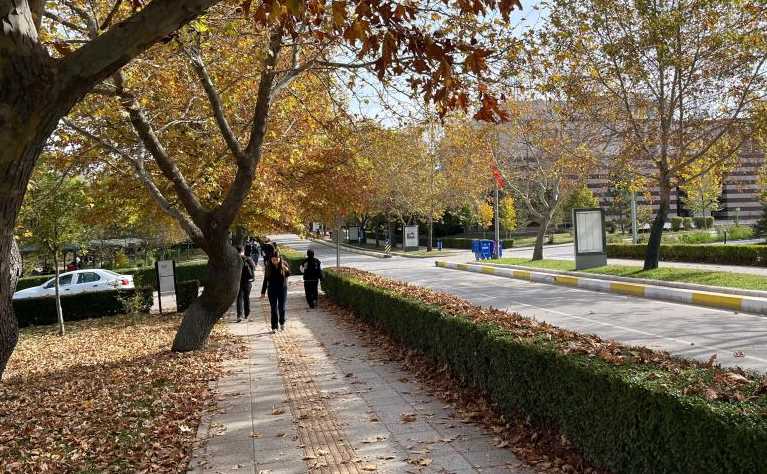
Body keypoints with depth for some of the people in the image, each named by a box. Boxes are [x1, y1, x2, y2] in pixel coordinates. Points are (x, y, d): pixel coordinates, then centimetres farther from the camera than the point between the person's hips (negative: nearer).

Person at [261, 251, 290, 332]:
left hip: (282, 289, 0)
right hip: (272, 290, 0)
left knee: (282, 308, 6)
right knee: (274, 309, 1)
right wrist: (263, 292, 3)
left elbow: (288, 274, -10)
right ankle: (274, 327, 7)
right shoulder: (268, 266, -3)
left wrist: (286, 270, -32)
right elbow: (265, 280, 2)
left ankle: (282, 323, 29)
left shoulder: (284, 264, -5)